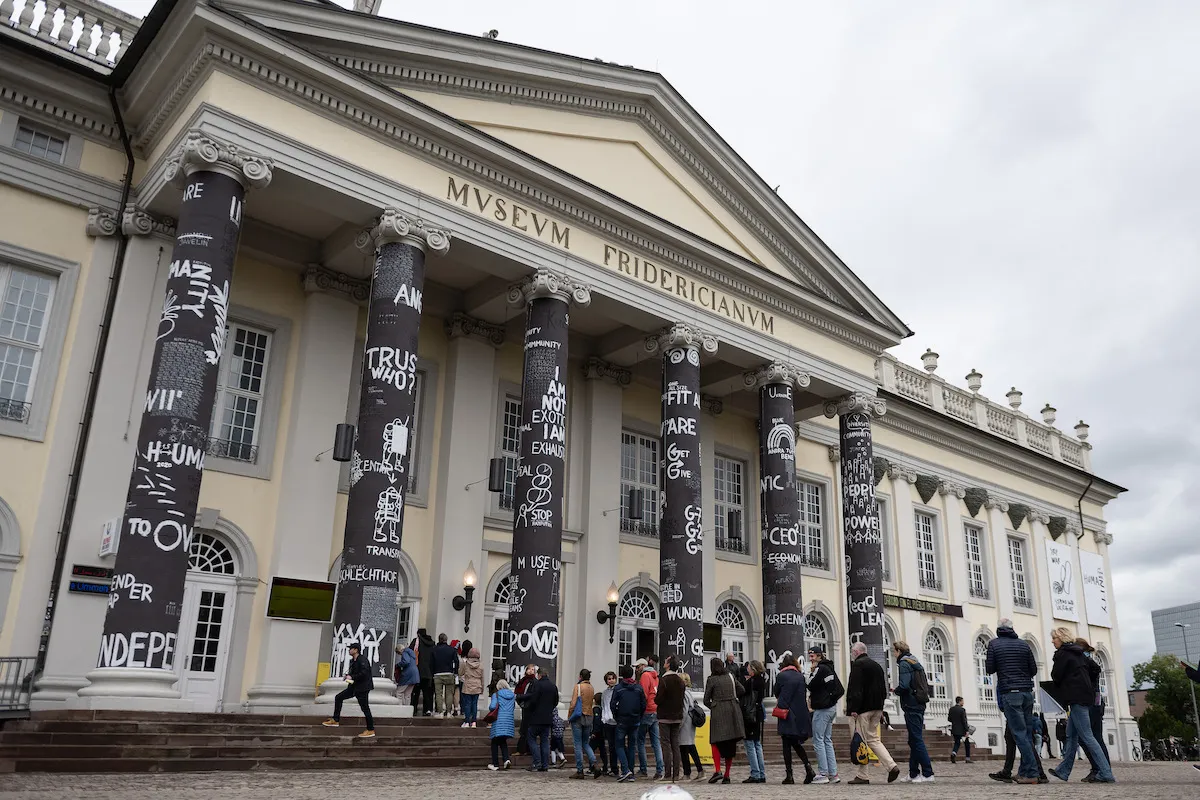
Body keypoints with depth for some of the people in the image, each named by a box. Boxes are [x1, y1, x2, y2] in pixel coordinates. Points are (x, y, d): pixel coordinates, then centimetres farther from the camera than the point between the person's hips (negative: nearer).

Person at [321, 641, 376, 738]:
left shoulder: (362, 659, -17)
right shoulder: (352, 661, 12)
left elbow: (364, 673, -27)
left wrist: (352, 677, -19)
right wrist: (348, 675, 2)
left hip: (362, 687, -10)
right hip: (354, 686, 10)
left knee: (365, 708, -5)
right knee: (338, 697, 12)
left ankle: (370, 731, 2)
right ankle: (335, 720, 20)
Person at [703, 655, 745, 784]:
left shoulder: (712, 680, -2)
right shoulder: (731, 677, 10)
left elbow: (706, 700, 0)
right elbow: (742, 690, 13)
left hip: (718, 711, -4)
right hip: (733, 710, 4)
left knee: (715, 741, 1)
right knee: (731, 744, 8)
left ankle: (717, 770, -17)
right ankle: (727, 775, 9)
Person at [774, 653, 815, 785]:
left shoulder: (780, 676, -7)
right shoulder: (801, 676, 5)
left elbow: (776, 694, 5)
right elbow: (805, 694, 11)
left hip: (786, 714, -4)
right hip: (801, 716, 4)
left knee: (787, 744, 3)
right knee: (796, 743, 16)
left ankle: (789, 775, 1)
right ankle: (808, 767, -1)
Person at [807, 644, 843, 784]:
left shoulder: (820, 669, -14)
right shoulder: (829, 668, 15)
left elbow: (811, 685, -18)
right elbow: (840, 689, 20)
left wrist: (812, 670, -8)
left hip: (822, 709, -10)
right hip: (832, 707, 10)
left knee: (818, 740, -5)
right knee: (827, 740, 12)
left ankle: (823, 774, -6)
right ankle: (833, 774, 12)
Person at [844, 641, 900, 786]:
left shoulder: (858, 664, -9)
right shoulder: (877, 665, 18)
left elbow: (855, 688, -18)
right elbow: (883, 688, 21)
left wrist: (853, 708, -19)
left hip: (863, 708, -8)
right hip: (877, 708, 8)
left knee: (861, 741, -3)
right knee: (873, 739, 14)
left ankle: (862, 776, -1)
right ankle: (892, 766, 0)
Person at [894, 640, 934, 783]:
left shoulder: (904, 664, -12)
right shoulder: (916, 663, 17)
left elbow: (904, 686, -23)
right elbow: (925, 684, 22)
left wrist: (896, 691, -4)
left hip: (911, 706, -10)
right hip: (920, 704, 10)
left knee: (917, 740, -8)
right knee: (914, 741, 13)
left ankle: (928, 774, -9)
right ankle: (913, 774, 16)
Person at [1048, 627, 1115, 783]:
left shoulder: (1062, 654, -9)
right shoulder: (1078, 653, 17)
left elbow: (1056, 676, -10)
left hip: (1076, 697, -10)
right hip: (1085, 694, 10)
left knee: (1086, 736, -9)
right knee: (1071, 735, 12)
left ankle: (1106, 774, -12)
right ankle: (1063, 771, 16)